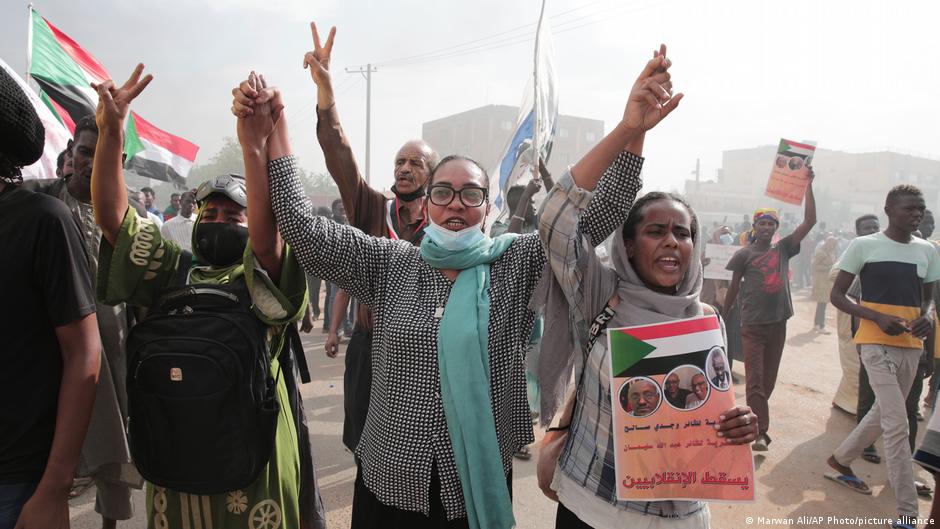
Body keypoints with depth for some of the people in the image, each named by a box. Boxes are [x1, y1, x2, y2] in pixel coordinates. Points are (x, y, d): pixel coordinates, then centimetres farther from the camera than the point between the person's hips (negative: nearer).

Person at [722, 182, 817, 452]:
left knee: (769, 378, 12)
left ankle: (752, 416, 28)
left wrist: (808, 186, -2)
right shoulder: (744, 254, -1)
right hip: (752, 325, -4)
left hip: (778, 323, 4)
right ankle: (761, 431, -5)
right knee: (755, 379, -6)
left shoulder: (783, 248, 8)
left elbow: (810, 221, 2)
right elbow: (733, 289, 4)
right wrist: (722, 319, 4)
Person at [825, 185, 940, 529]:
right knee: (898, 424, -10)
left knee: (883, 414, 17)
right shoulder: (864, 246, -6)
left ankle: (840, 460, 39)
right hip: (877, 343, -6)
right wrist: (879, 317, -18)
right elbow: (836, 295, -4)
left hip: (911, 345, 6)